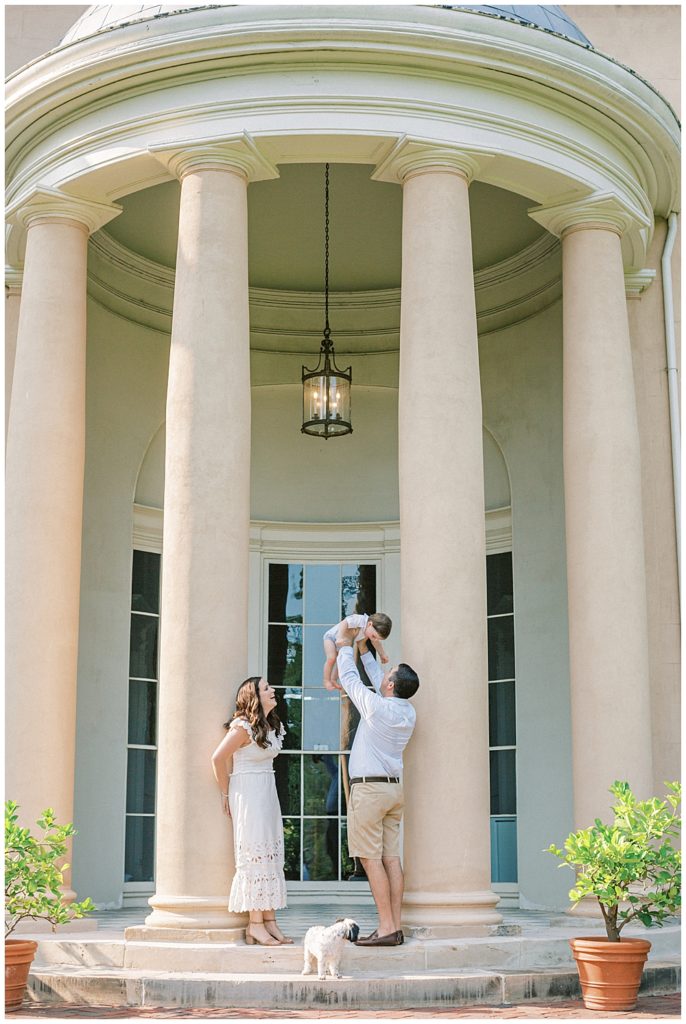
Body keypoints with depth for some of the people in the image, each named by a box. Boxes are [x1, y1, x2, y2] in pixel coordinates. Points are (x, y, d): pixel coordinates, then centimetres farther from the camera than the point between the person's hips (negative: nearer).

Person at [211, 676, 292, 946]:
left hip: (267, 792, 9)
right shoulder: (244, 726, -14)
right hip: (247, 791, -8)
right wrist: (226, 794, -5)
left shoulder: (273, 726, 12)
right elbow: (218, 758, -13)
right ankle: (255, 924, -6)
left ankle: (270, 922, 8)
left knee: (272, 854, 5)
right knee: (255, 854, -9)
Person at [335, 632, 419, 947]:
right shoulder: (408, 712, 7)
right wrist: (364, 651, 33)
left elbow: (349, 678, 1)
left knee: (372, 859, -7)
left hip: (369, 788, -8)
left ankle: (386, 928, -10)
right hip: (394, 788, 8)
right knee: (391, 858, 5)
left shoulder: (376, 706, -14)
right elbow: (378, 680, 24)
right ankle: (395, 927, 5)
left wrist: (345, 648, 17)